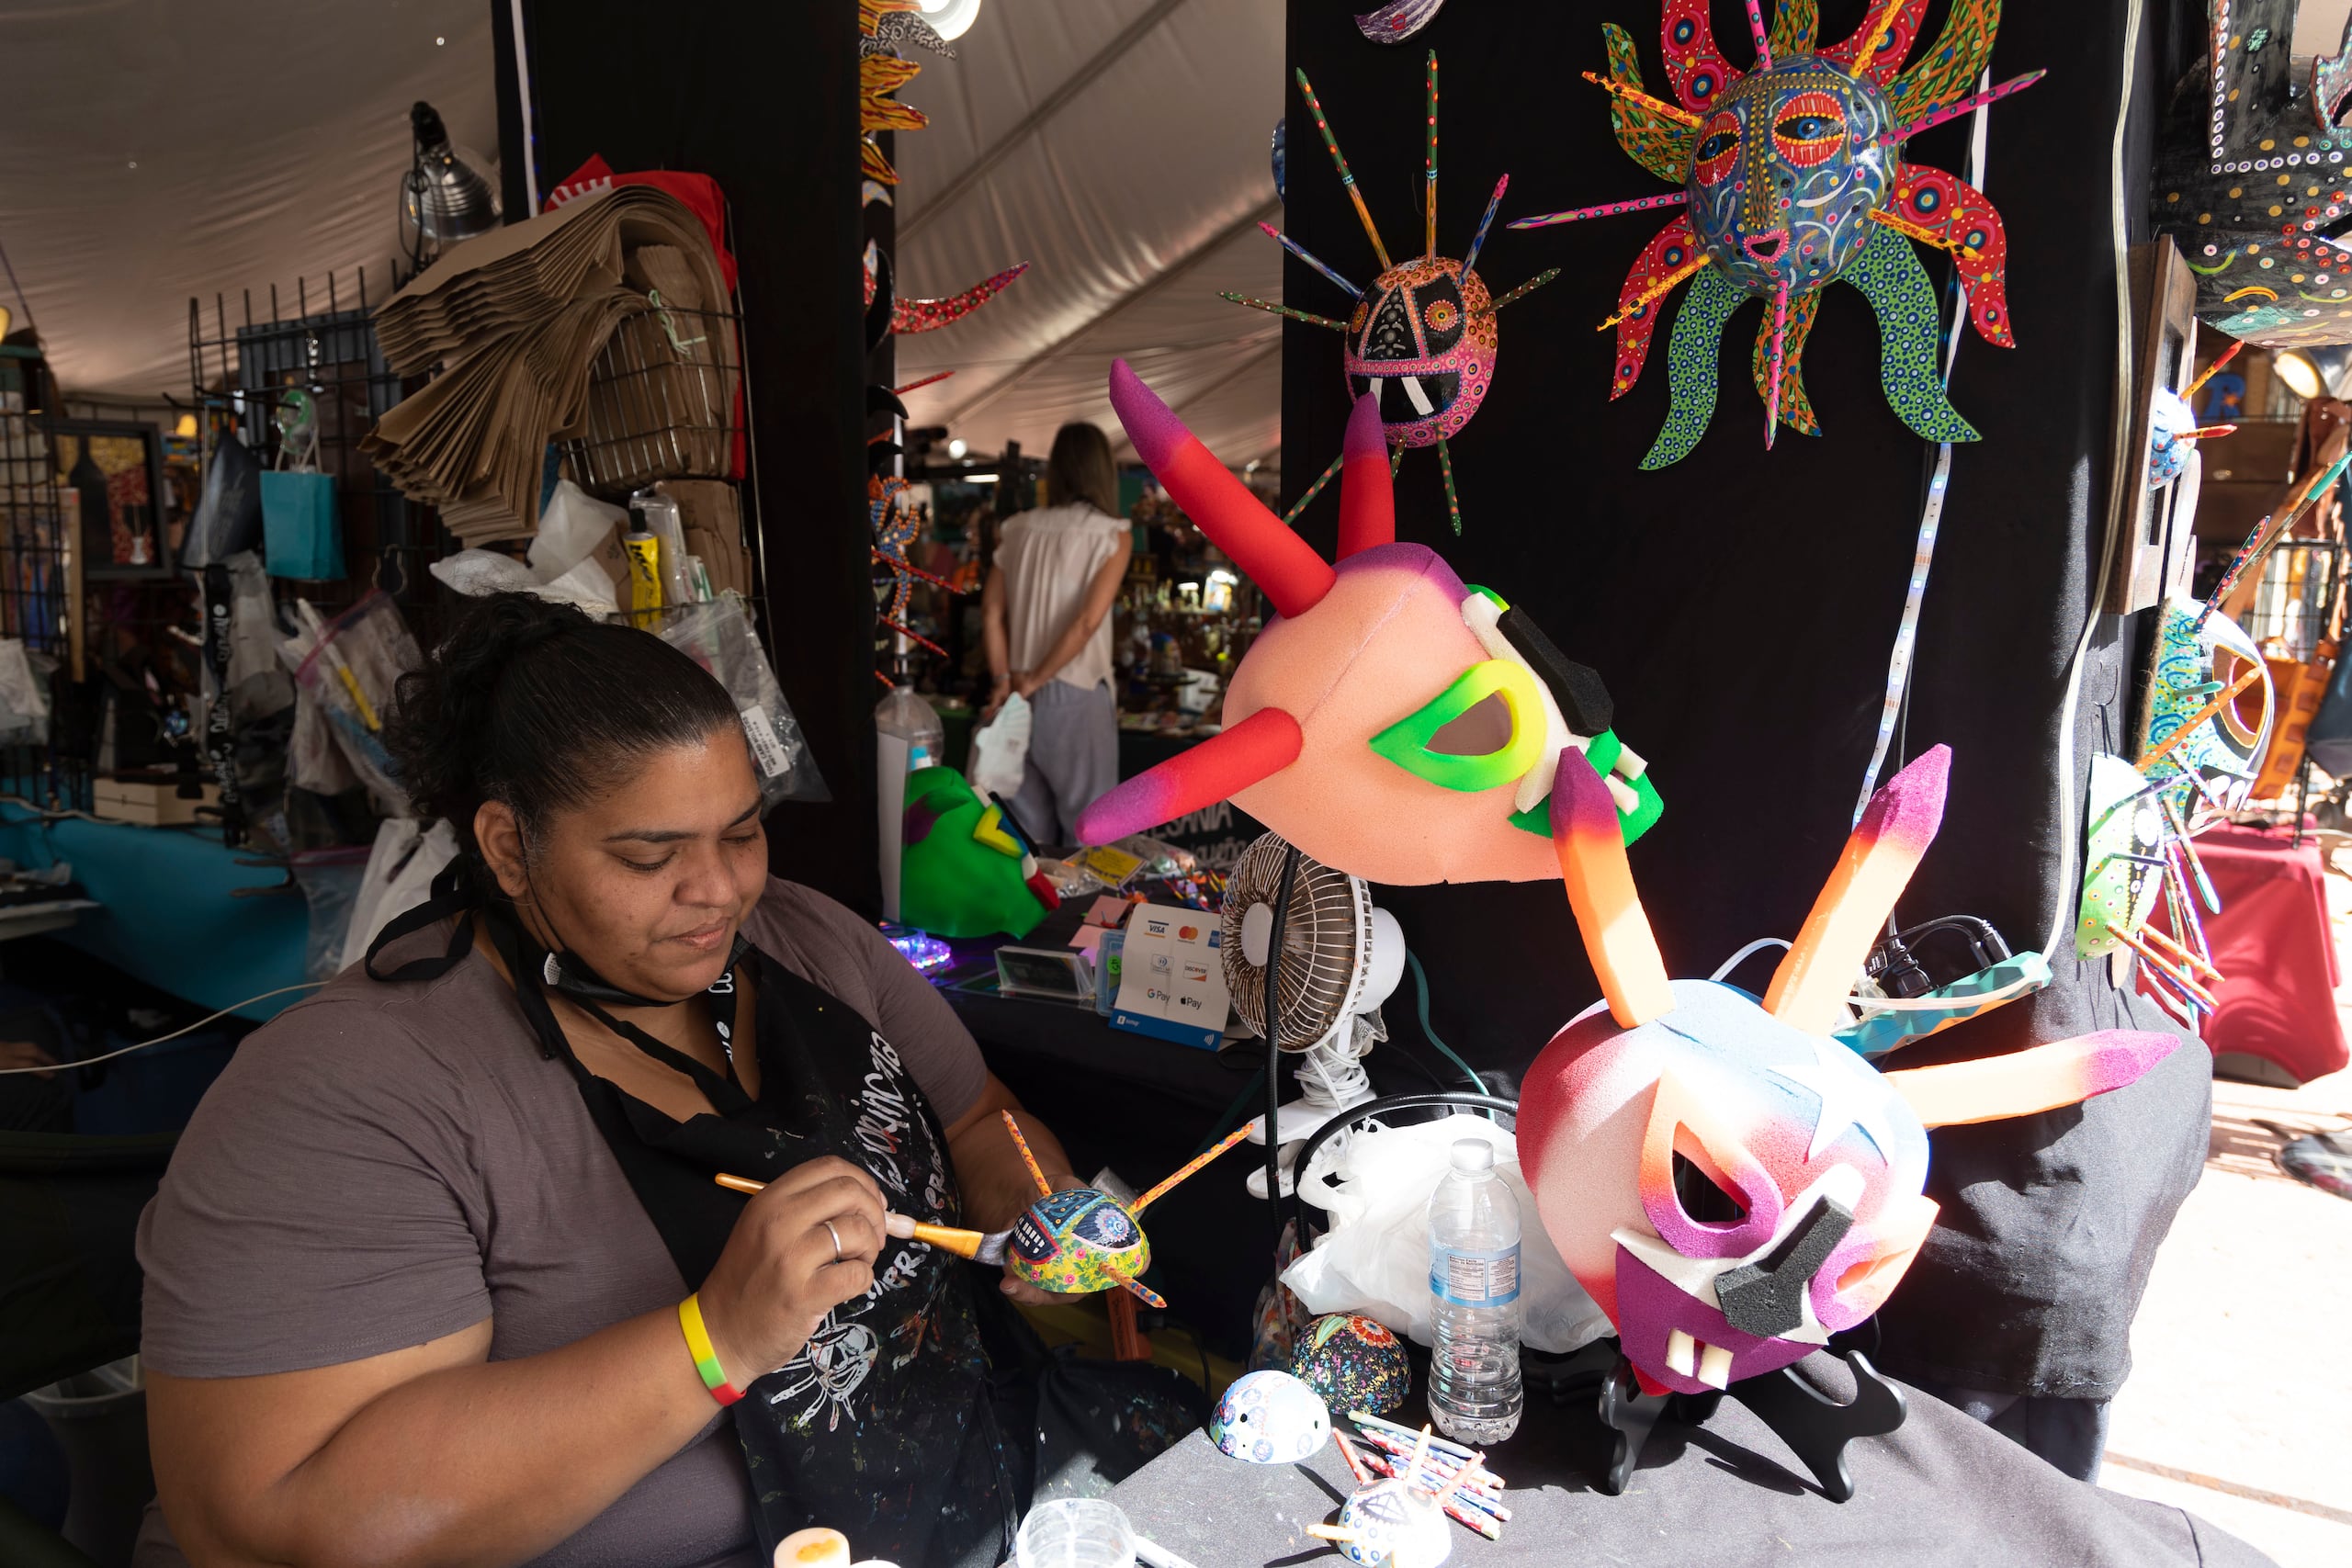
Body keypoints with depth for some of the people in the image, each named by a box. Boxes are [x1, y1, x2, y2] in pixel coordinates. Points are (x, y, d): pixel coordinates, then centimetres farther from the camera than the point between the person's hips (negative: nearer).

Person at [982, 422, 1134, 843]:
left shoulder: (1019, 529, 6)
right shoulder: (1113, 535, -7)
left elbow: (992, 613, 3)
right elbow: (1087, 622, -16)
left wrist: (1003, 680, 3)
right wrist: (1036, 679, -10)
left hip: (1023, 696, 5)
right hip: (1076, 697, -5)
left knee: (1029, 831, 13)